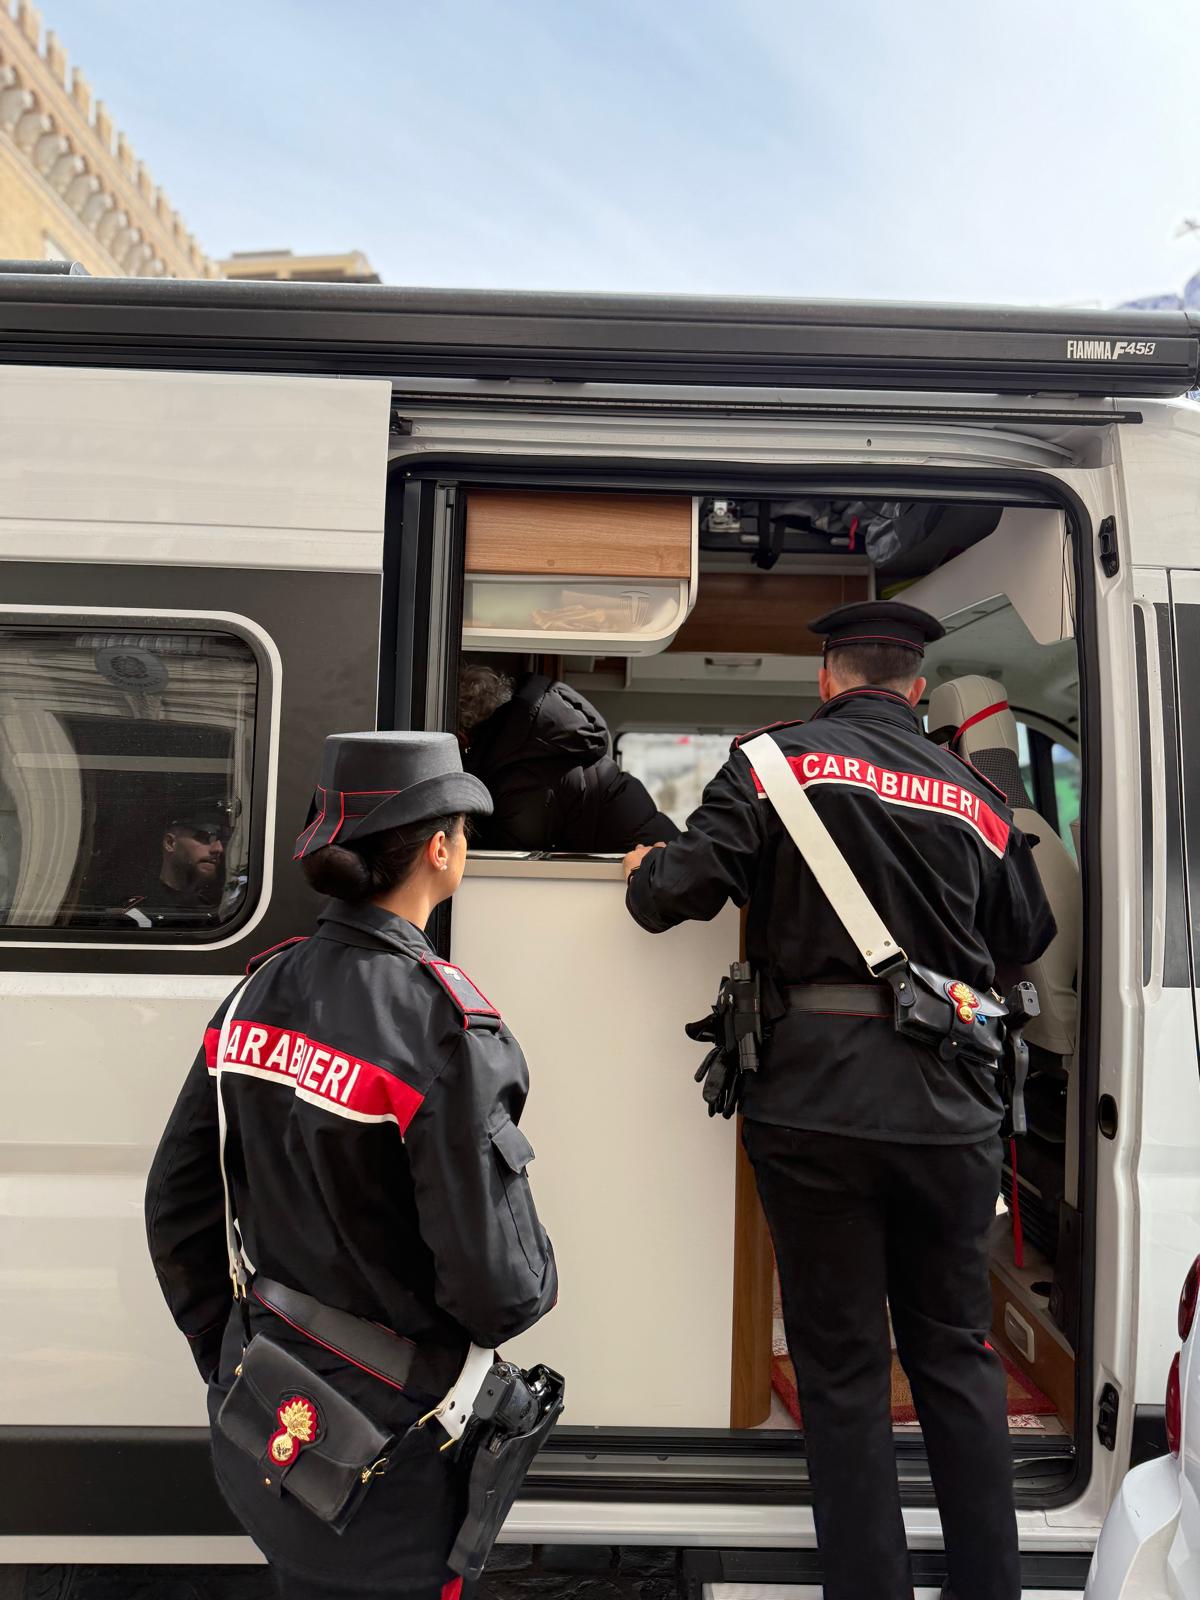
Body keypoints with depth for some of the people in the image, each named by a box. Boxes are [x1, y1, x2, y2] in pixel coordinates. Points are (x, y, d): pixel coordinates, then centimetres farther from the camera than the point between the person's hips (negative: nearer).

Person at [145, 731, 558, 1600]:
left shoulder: (265, 992, -6)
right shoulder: (444, 1021, -26)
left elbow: (178, 1204, 2)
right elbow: (494, 1284, -25)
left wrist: (226, 1358, 15)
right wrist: (539, 1280, -2)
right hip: (380, 1440, -6)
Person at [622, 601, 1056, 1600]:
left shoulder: (779, 759, -2)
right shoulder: (977, 796, 10)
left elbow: (679, 892, -10)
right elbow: (1027, 941, 20)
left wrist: (644, 874, 13)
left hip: (814, 1104, -3)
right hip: (948, 1107, 4)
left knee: (842, 1366, 9)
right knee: (956, 1356, 19)